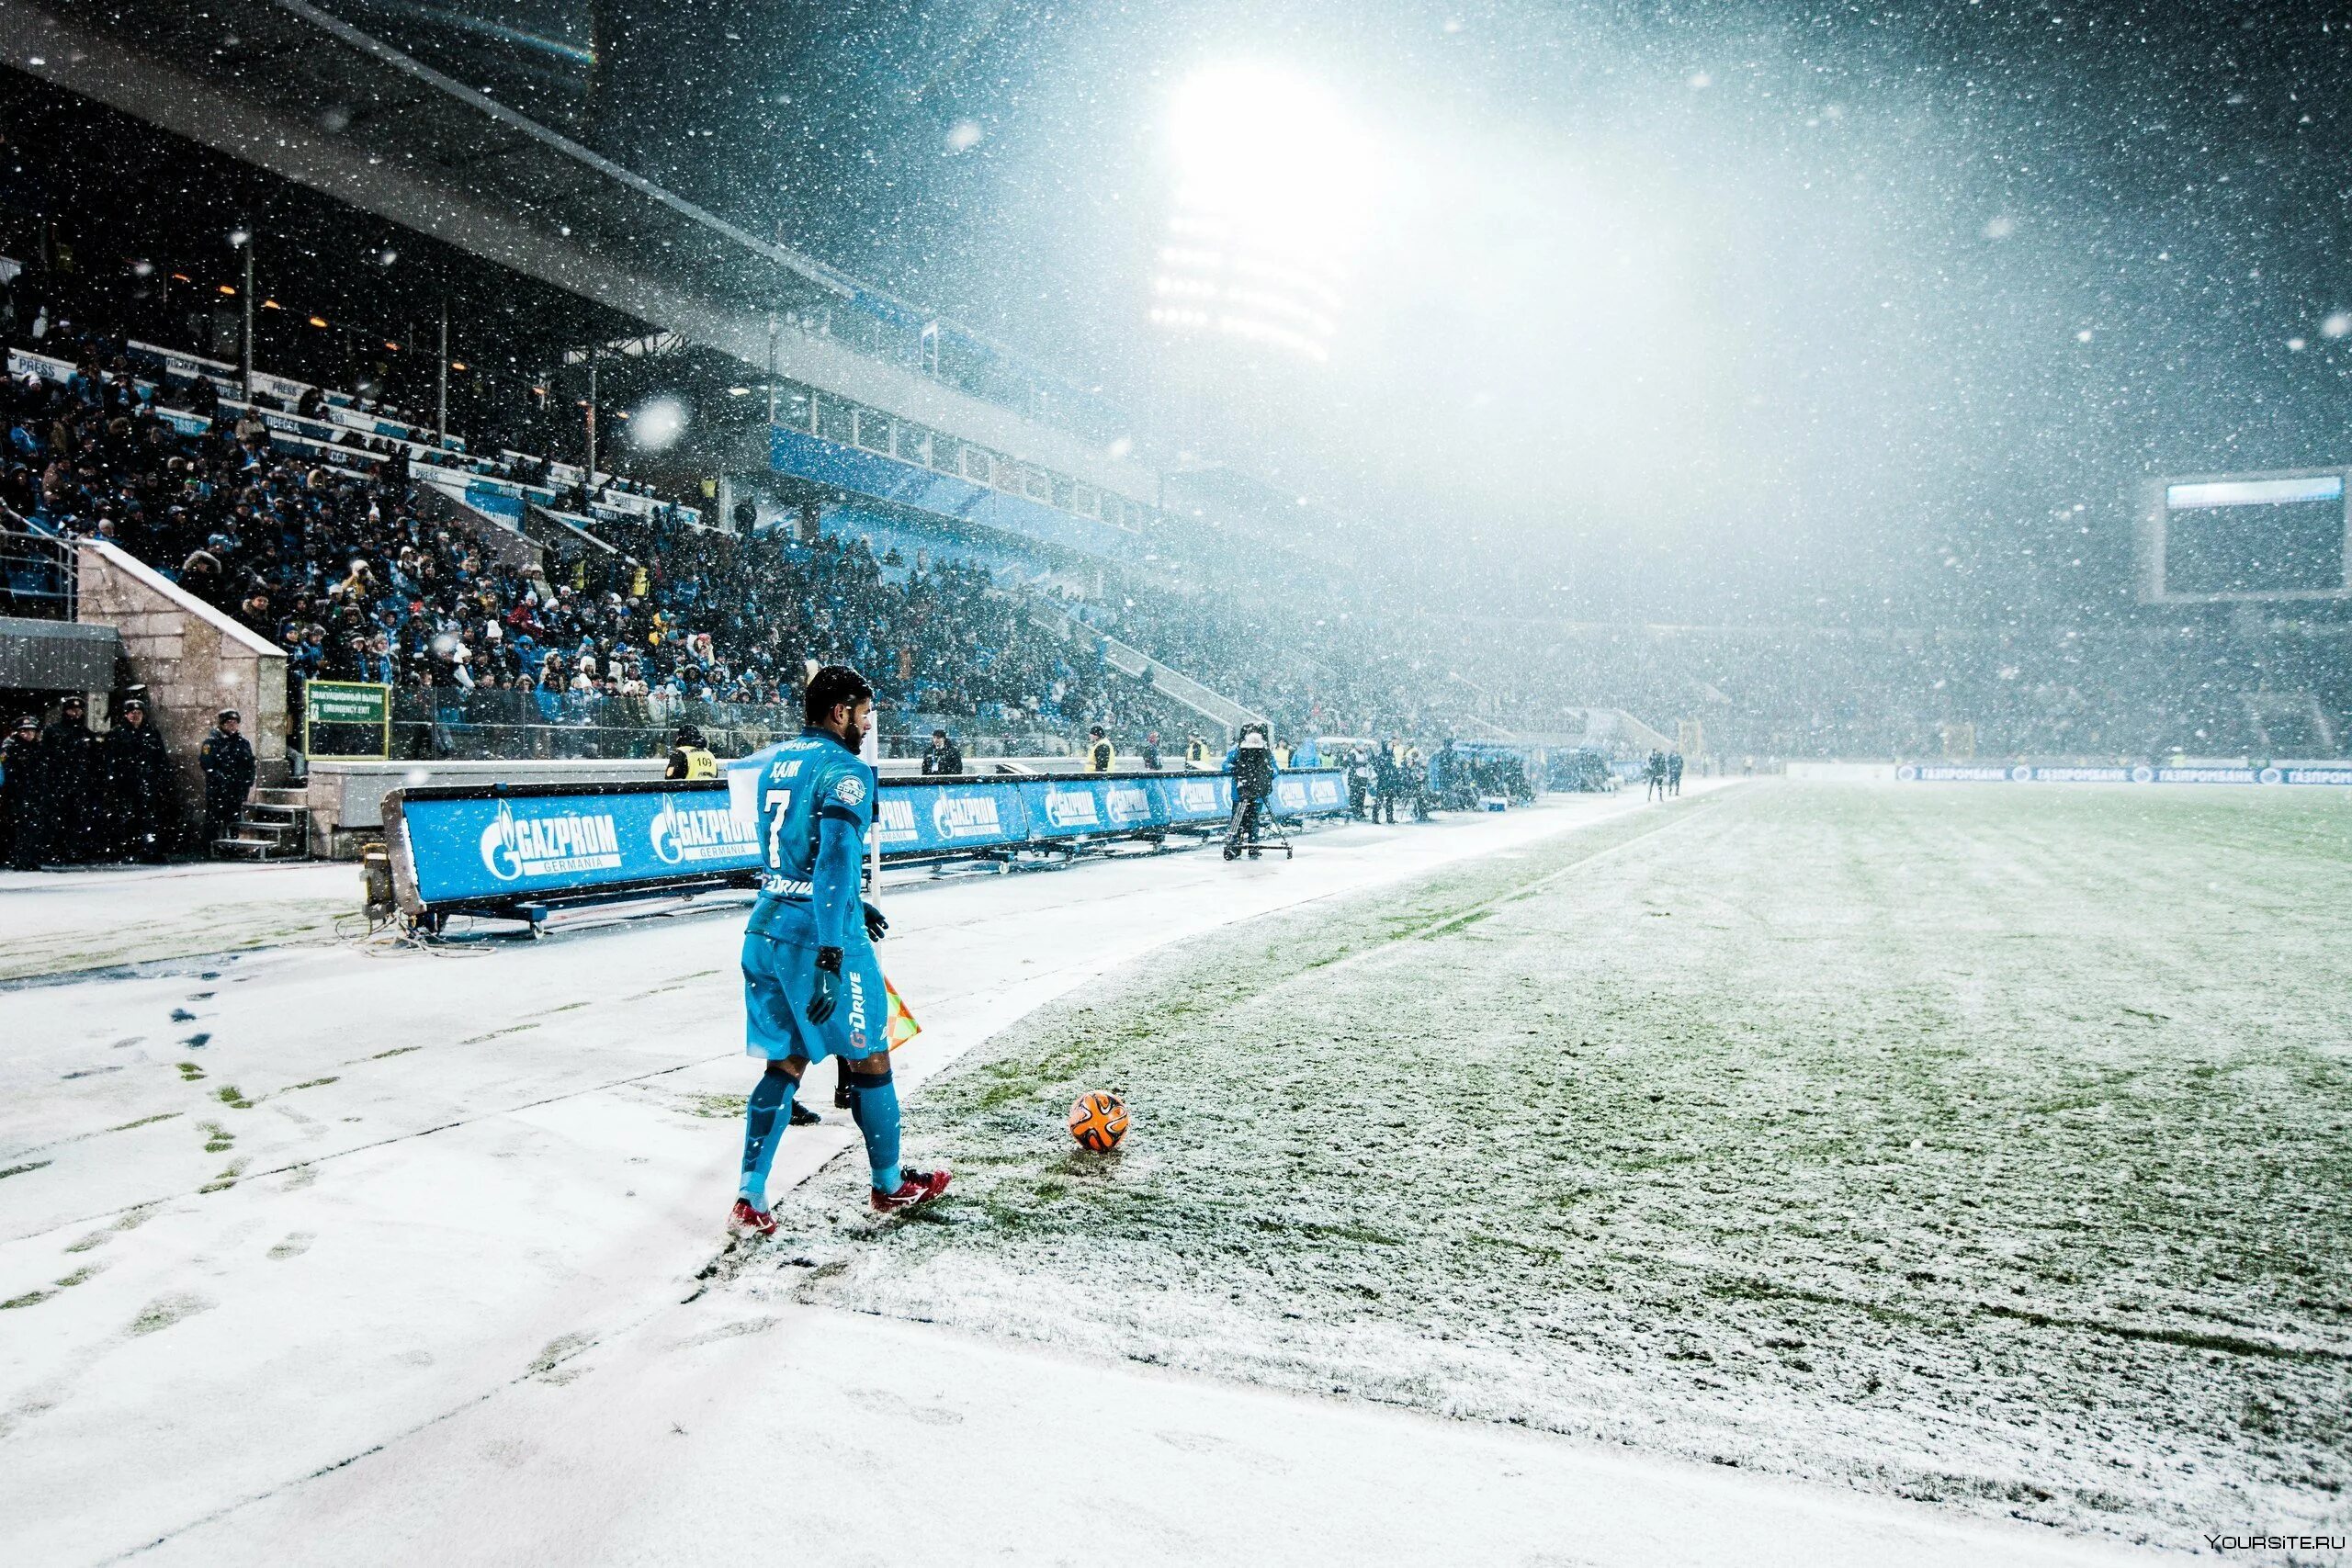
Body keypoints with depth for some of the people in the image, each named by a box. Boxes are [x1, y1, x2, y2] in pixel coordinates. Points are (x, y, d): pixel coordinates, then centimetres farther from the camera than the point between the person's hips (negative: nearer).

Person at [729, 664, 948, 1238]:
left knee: (784, 1063, 15)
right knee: (870, 1058, 10)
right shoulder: (844, 770, -12)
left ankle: (750, 1198, 11)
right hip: (819, 936, -7)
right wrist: (831, 954, -26)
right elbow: (835, 861, -23)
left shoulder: (772, 762, 14)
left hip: (765, 930, 8)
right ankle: (890, 1185, 25)